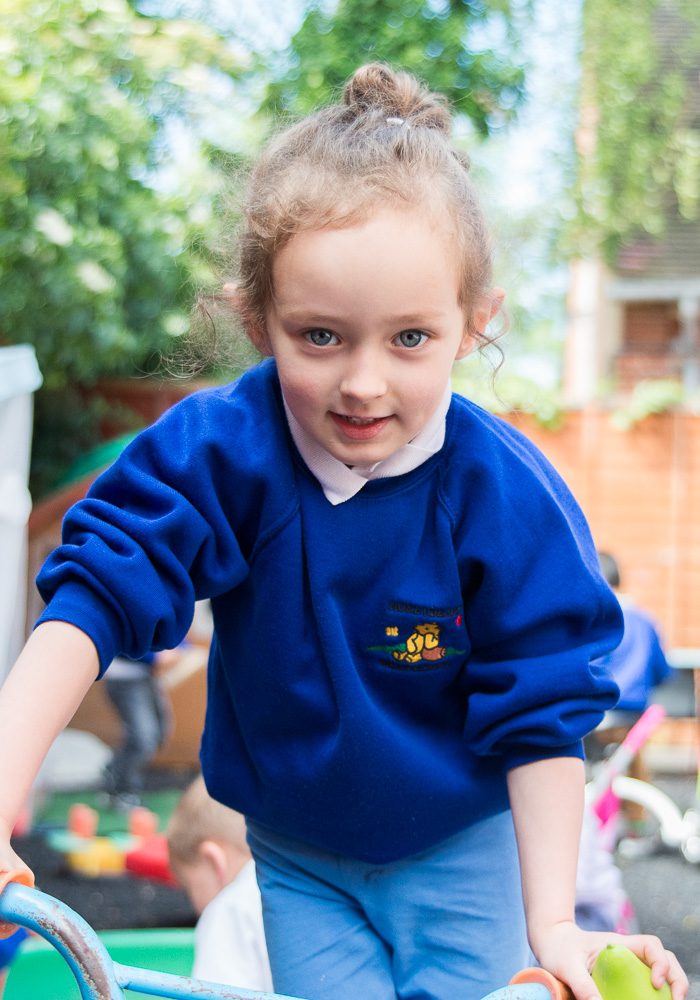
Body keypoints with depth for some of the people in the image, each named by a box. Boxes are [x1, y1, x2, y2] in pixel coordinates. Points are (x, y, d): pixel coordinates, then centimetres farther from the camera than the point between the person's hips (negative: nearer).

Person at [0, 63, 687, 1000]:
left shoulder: (508, 497, -22)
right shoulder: (219, 452, -20)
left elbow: (539, 714, -17)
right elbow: (98, 592, -26)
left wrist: (552, 924, -23)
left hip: (462, 849, -1)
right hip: (295, 858, 1)